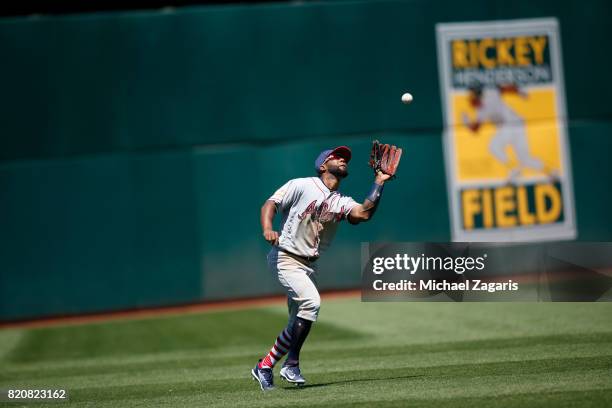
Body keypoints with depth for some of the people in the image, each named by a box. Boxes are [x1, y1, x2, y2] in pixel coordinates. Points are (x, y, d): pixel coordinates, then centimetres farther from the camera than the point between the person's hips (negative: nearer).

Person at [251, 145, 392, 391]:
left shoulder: (342, 202, 8)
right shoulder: (301, 186, -5)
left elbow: (364, 213, -10)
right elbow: (270, 204, -10)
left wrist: (379, 183, -10)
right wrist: (267, 229, -28)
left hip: (309, 265, 8)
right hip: (285, 258, -8)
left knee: (299, 324, 7)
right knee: (311, 301, -24)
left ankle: (265, 366, 19)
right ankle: (291, 364, -16)